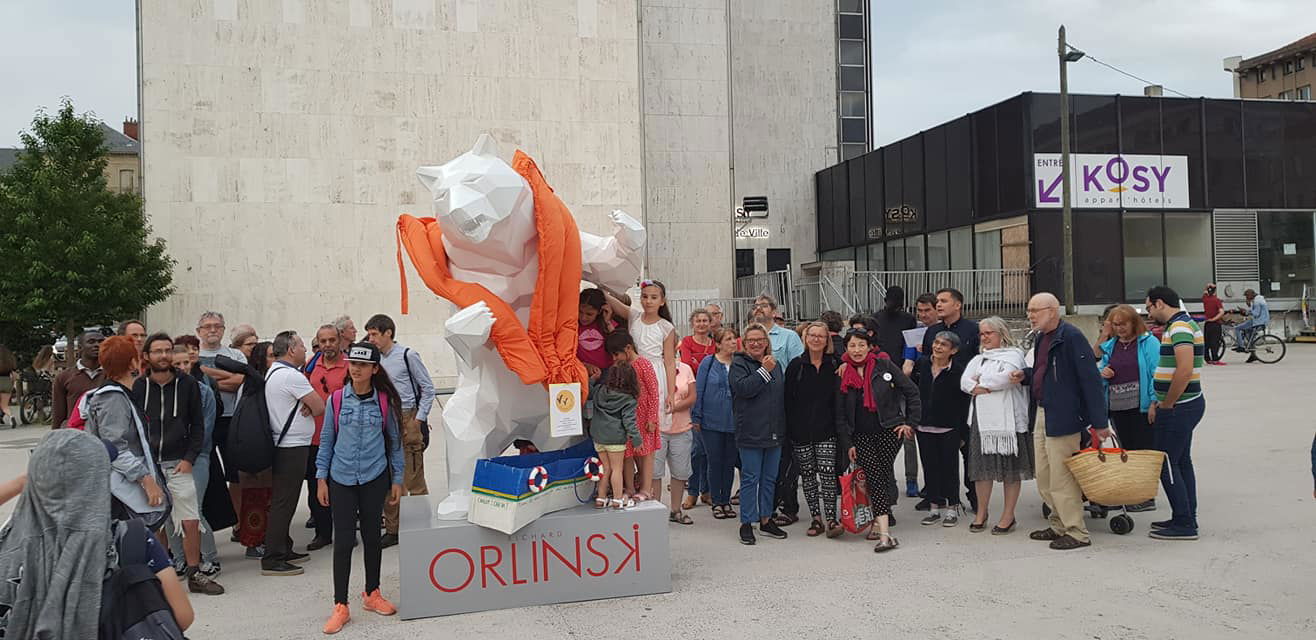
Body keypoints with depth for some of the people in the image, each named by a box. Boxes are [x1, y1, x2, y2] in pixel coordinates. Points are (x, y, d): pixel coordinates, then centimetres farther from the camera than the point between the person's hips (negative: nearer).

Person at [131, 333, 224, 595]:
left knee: (191, 522, -5)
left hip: (178, 463, 0)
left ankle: (194, 574, 6)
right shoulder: (138, 387, 2)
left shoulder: (187, 384, 2)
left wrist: (189, 458, -4)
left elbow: (198, 425, 6)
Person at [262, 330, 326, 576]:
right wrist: (311, 408, 7)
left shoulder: (273, 372, 16)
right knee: (284, 502, -7)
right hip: (293, 447, -10)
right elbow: (320, 408, -14)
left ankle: (284, 550, 25)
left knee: (282, 501, 16)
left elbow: (313, 404, 19)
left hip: (282, 445, 10)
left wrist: (307, 407, -2)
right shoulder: (291, 376, -17)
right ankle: (272, 560, -4)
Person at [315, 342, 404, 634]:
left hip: (374, 478, 0)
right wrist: (321, 478, 3)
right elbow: (326, 440, 5)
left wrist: (397, 479, 6)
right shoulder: (336, 399, -1)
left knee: (372, 536, 11)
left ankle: (372, 594, 29)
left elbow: (394, 441, 6)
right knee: (343, 541, -1)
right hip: (341, 479, 0)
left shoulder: (384, 401, -2)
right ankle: (341, 606, 7)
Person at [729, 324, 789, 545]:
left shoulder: (775, 364, 14)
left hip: (774, 433, 6)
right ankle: (746, 523, 5)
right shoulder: (739, 364, -4)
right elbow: (743, 388, -21)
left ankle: (766, 519, 22)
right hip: (750, 433, -6)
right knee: (750, 478, -2)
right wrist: (764, 371, -19)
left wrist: (783, 427, 17)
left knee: (770, 478, 12)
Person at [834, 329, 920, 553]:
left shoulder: (884, 366, -1)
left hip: (889, 431, -1)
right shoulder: (842, 376, 5)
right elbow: (840, 415, 9)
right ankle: (885, 534, -15)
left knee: (884, 475, -7)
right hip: (861, 436, 1)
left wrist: (910, 423, -1)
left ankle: (878, 522, 8)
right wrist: (847, 444, 3)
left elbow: (912, 392, 3)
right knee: (875, 476, -11)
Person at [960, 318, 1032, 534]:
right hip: (982, 419, 5)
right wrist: (989, 387, -12)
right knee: (981, 467, 6)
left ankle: (1008, 516, 9)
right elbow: (965, 381, 5)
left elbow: (1006, 377, -18)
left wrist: (981, 383, -4)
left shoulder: (1013, 354, 0)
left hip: (1007, 419, -5)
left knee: (1010, 468, 1)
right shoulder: (978, 359, 20)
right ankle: (981, 513, 18)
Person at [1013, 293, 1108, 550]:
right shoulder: (1041, 338, 13)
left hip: (1062, 419, -9)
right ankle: (1059, 526, 28)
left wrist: (1099, 422, -20)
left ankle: (1077, 533, 9)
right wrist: (1025, 375, 5)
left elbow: (1090, 379, -18)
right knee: (1044, 479, 15)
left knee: (1062, 479, -3)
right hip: (1041, 415, 10)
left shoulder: (1071, 337, -15)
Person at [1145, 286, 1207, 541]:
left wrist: (1165, 406, -19)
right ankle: (1186, 519, 24)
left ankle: (1184, 524, 1)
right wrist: (1158, 402, 13)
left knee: (1166, 464, -4)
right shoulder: (1182, 324, 15)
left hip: (1178, 408, -11)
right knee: (1182, 462, 16)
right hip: (1188, 404, 11)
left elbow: (1184, 370, -29)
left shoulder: (1179, 327, -18)